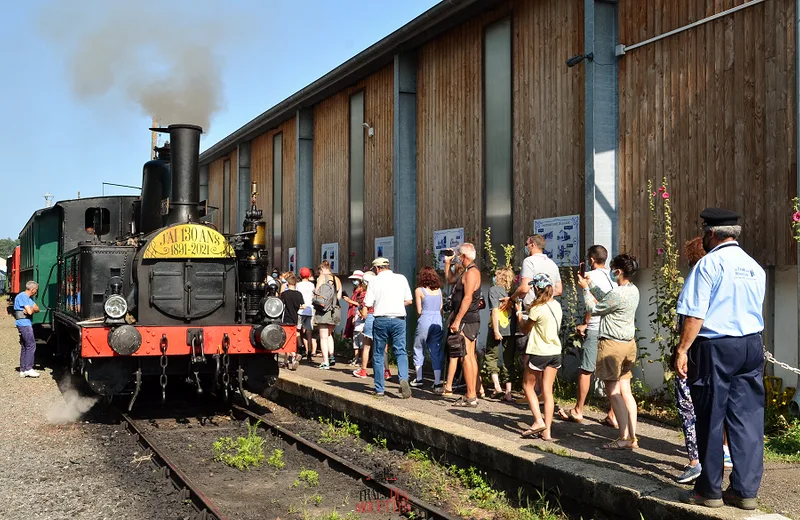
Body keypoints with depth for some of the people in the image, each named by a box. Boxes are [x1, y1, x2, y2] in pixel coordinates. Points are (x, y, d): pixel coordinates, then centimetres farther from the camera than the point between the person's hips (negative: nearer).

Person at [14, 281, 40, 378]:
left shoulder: (29, 297, 19)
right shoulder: (22, 296, -13)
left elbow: (37, 309, 11)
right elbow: (30, 311, -20)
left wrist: (31, 309, -9)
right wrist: (32, 309, 2)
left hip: (27, 323, 10)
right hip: (24, 323, -10)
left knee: (24, 347, 11)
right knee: (31, 345, -12)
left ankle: (23, 370, 14)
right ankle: (28, 369, -12)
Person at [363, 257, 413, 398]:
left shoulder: (375, 281, -2)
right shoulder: (401, 278, 6)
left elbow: (368, 303, -5)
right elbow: (409, 300, 8)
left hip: (381, 319, -1)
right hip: (399, 319, 1)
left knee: (378, 354, 9)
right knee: (401, 352, 4)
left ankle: (379, 389, 12)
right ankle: (404, 378, -22)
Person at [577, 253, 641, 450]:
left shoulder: (617, 293, -21)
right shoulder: (633, 290, 7)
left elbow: (594, 309, -7)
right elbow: (605, 299, 20)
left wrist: (585, 289, 5)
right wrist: (591, 284, 23)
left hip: (612, 344, -9)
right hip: (629, 343, 9)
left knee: (613, 391, -2)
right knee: (625, 391, 11)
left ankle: (624, 438, -3)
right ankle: (632, 437, 11)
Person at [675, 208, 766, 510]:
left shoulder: (709, 264, -10)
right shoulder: (755, 267, 11)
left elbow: (695, 315, -15)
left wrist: (682, 350, -12)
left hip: (716, 348, -6)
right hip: (752, 346, 6)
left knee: (710, 420, 4)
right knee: (748, 419, 8)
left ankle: (710, 490, 13)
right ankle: (746, 491, 13)